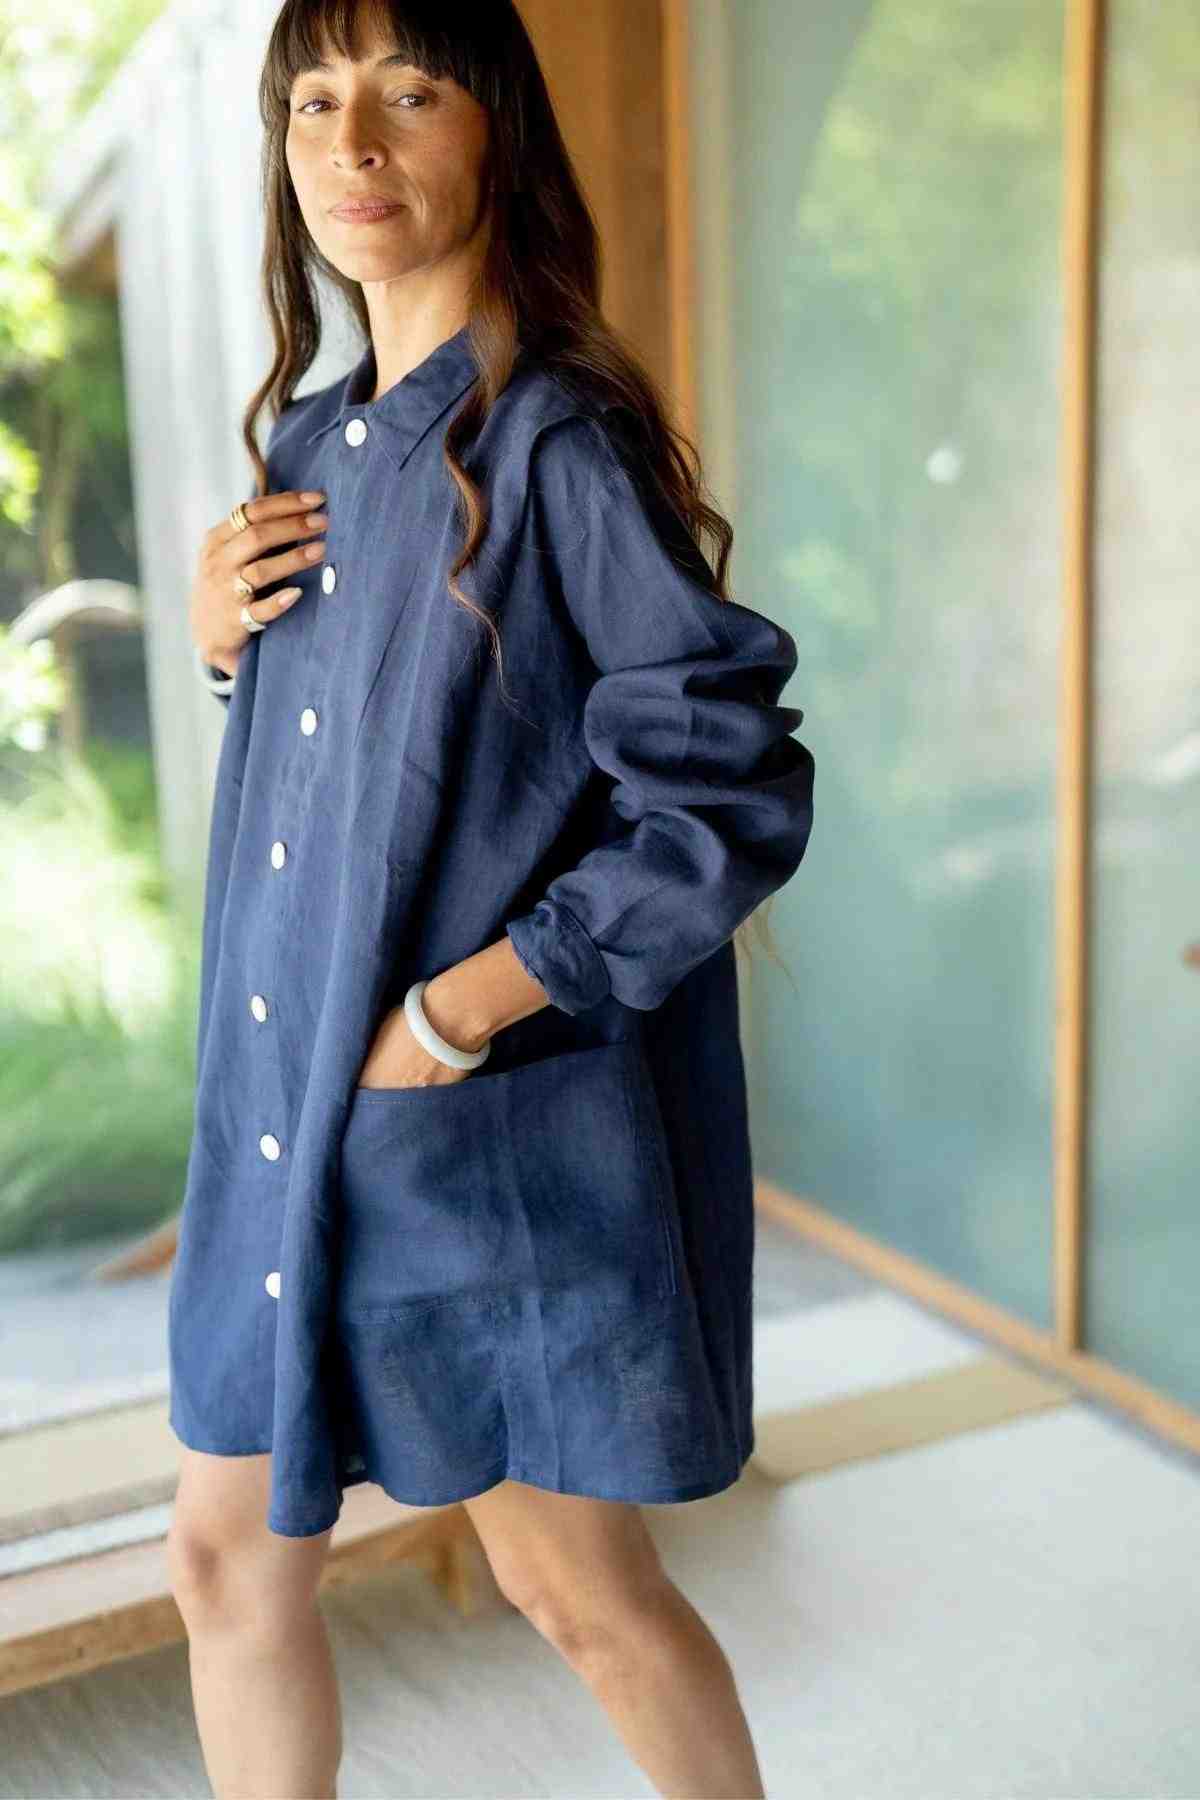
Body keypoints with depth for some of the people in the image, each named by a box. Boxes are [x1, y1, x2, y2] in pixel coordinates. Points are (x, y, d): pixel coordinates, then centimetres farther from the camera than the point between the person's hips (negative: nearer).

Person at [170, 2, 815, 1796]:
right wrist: (220, 639, -1)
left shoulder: (557, 445, -15)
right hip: (283, 1119, 7)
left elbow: (736, 794, -20)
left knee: (580, 1592, 12)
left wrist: (459, 1013, -19)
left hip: (498, 1132, -7)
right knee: (228, 1557, 16)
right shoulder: (309, 446, 9)